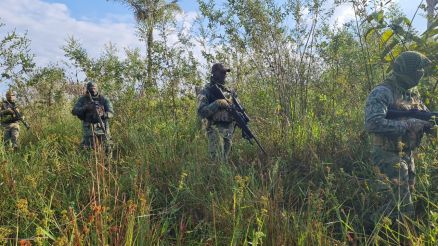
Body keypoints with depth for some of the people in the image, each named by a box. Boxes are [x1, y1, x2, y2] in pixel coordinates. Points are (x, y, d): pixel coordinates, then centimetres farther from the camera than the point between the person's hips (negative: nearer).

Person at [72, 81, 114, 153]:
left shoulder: (103, 99, 2)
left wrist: (102, 114, -25)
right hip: (89, 128, -1)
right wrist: (85, 108, -19)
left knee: (107, 148, 5)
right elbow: (74, 111, -3)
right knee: (88, 149, -7)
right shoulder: (82, 99, 4)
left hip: (102, 127, 1)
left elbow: (111, 113, -4)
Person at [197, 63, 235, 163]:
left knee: (225, 160, 9)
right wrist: (217, 104, -21)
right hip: (216, 129, -6)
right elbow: (201, 112, -12)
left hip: (229, 129, 6)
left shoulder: (228, 91, 17)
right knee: (218, 161, -11)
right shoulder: (206, 91, -2)